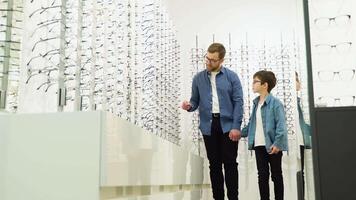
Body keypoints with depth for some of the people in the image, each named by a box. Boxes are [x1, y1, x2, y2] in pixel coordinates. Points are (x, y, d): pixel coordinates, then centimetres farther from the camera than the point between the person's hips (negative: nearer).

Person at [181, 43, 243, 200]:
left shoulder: (231, 76, 1)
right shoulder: (198, 78, 8)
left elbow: (238, 102, -3)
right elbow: (195, 101, 11)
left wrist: (236, 126, -11)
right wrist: (189, 106, -14)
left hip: (227, 125, -2)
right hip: (208, 126, 2)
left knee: (230, 163, 1)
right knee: (214, 164, 8)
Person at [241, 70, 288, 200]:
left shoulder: (275, 103, -13)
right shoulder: (256, 103, 10)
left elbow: (281, 125, -18)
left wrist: (277, 143, -24)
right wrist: (241, 133, 12)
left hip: (272, 146, -6)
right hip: (259, 145, 6)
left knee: (276, 175, 8)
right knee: (262, 176, 10)